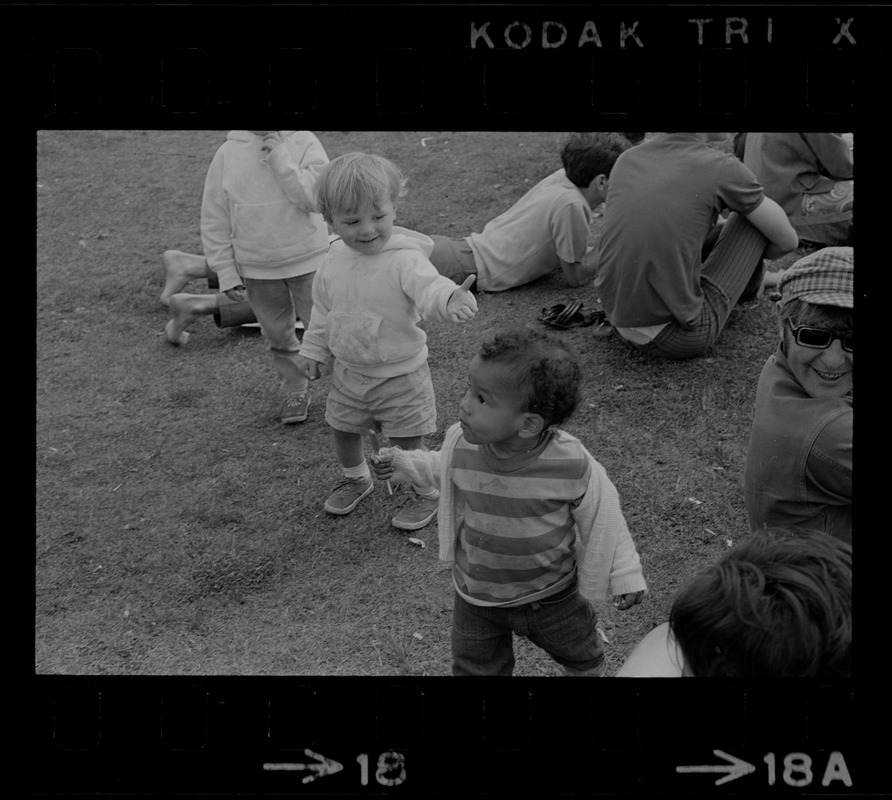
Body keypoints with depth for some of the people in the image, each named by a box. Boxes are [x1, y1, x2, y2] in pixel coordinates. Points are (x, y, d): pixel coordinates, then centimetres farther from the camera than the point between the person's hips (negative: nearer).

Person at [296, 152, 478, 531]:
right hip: (348, 370, 5)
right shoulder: (334, 261, -6)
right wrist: (314, 349, 14)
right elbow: (323, 311, 10)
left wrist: (449, 299, -66)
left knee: (407, 444, 7)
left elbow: (428, 286, -45)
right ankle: (356, 477, 51)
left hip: (400, 375, -5)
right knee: (343, 431, 21)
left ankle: (426, 492, 35)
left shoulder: (405, 259, -25)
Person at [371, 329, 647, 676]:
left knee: (583, 660, 25)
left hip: (550, 595, -1)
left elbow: (600, 517, -13)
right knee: (475, 668, 17)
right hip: (475, 597, 2)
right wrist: (405, 464, -3)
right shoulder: (461, 446, -21)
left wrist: (625, 575, -6)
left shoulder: (571, 463, -30)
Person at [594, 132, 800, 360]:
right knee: (754, 216, 9)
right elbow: (788, 240, 4)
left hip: (618, 320, 6)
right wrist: (749, 255, 27)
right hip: (679, 336, -6)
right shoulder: (721, 167, -9)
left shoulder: (627, 159, 6)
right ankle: (747, 280, 39)